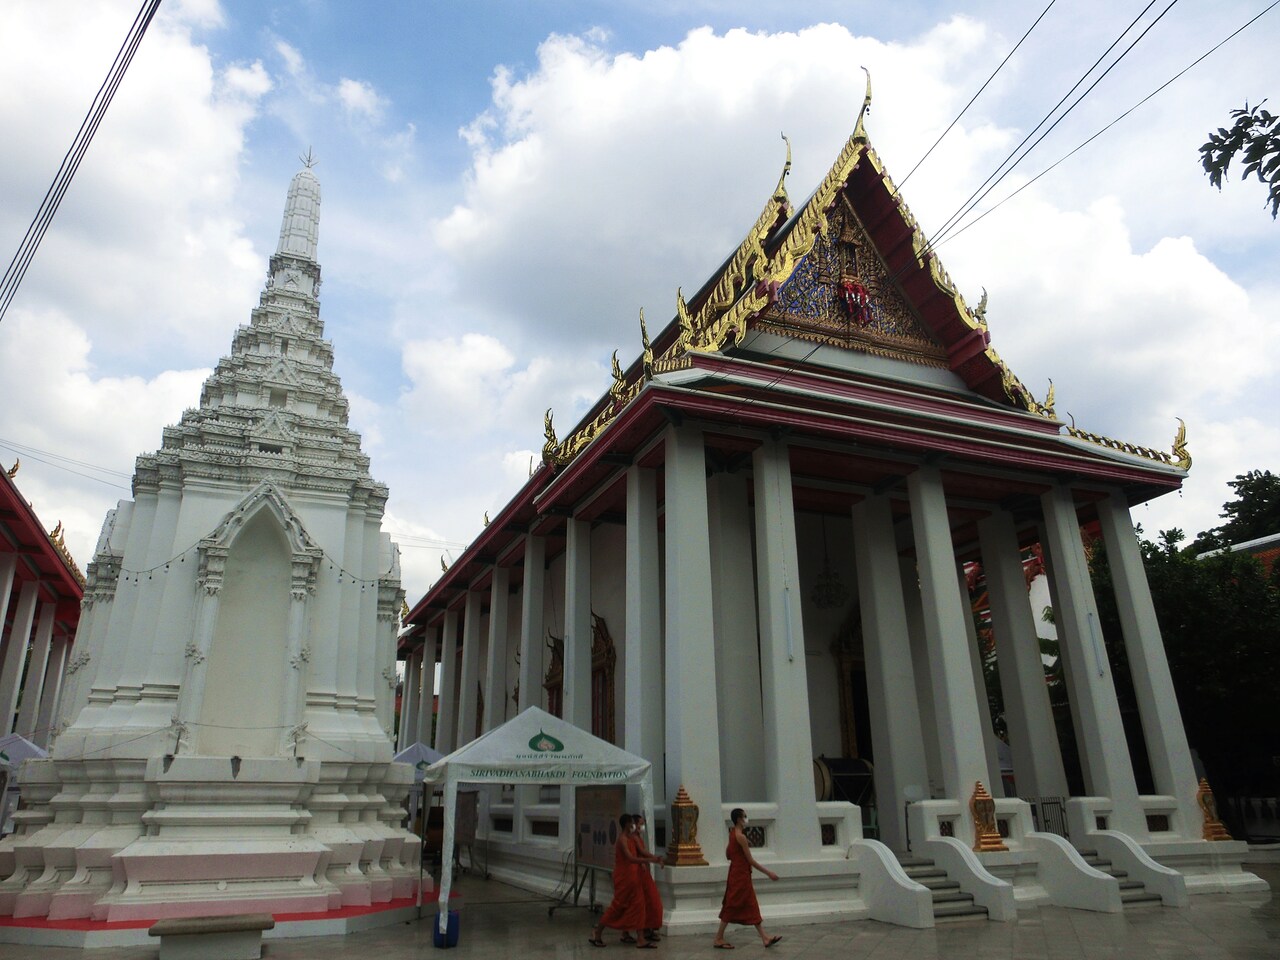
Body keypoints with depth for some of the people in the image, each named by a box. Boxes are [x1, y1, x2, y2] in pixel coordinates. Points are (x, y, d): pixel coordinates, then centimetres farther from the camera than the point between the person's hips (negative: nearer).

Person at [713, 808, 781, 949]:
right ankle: (719, 939, 8)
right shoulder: (741, 837, -20)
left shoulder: (732, 835, 8)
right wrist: (768, 873, -14)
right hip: (740, 875, -10)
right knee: (732, 907, -1)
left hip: (737, 873, 10)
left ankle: (765, 938, 14)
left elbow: (728, 855, 17)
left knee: (752, 907, 10)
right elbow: (751, 860, -19)